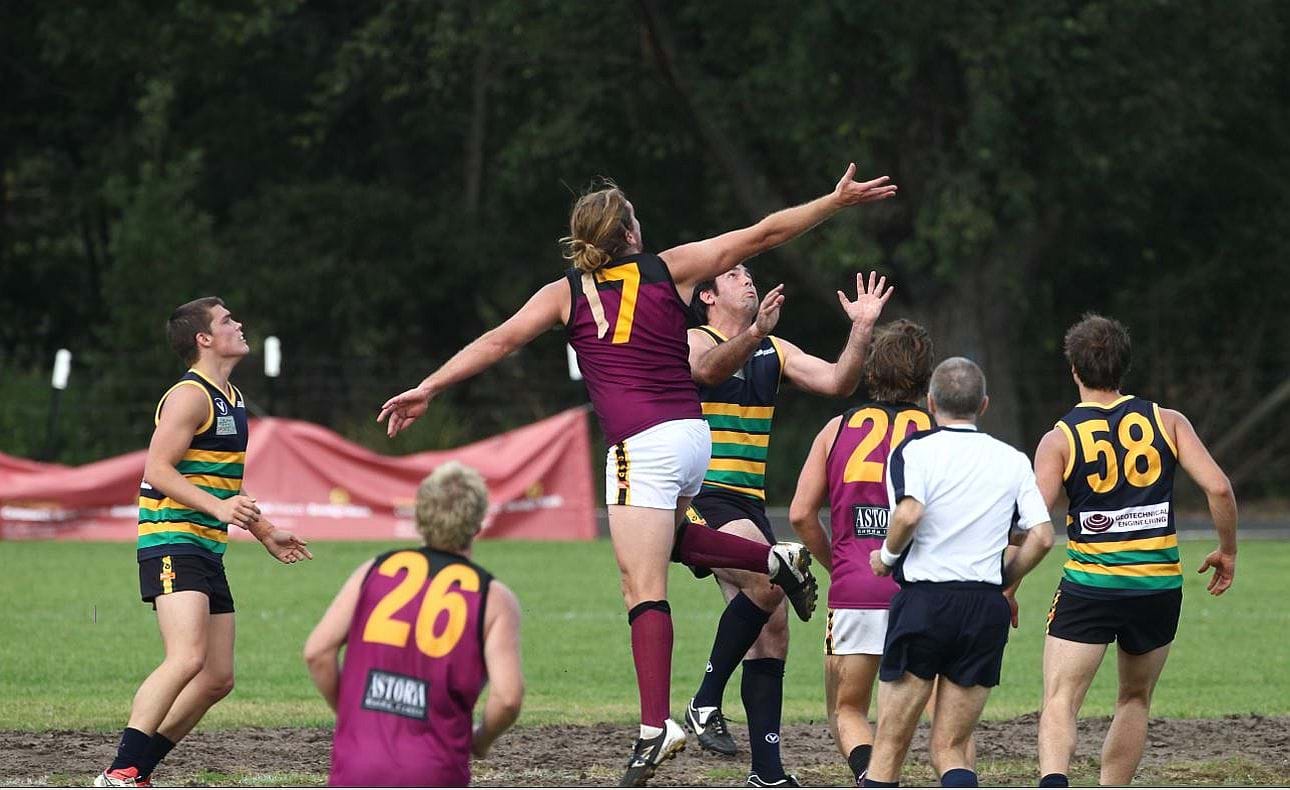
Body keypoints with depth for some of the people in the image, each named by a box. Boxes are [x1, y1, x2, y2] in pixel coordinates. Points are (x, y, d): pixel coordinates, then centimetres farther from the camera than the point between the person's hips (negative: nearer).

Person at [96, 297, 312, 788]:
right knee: (187, 657, -25)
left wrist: (266, 534, 35)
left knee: (217, 679, 5)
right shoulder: (190, 396, -10)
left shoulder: (232, 400, 20)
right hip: (172, 540, -10)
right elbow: (158, 469, -19)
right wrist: (219, 508, -28)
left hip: (208, 551, 10)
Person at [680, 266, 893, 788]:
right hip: (701, 496, -7)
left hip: (748, 505, 7)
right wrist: (754, 333, -44)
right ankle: (706, 702, -16)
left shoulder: (775, 352, 17)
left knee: (772, 631, 2)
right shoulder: (692, 340, -3)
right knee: (767, 581, -29)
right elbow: (708, 369, -26)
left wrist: (862, 328, -6)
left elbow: (837, 382, 8)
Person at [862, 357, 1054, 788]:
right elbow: (1041, 536, 2)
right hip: (987, 608, 4)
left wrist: (887, 556, -2)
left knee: (889, 747, 5)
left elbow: (909, 512, -20)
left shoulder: (914, 450, -2)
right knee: (951, 749, 8)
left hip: (924, 602, -4)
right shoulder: (1013, 460, 10)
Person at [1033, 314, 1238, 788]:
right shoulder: (1167, 422, 3)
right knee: (1135, 700, 21)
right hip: (1159, 587, 3)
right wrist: (1227, 551, 8)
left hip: (1088, 587, -3)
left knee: (1059, 702, -6)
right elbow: (1218, 487, -6)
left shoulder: (1060, 439, -3)